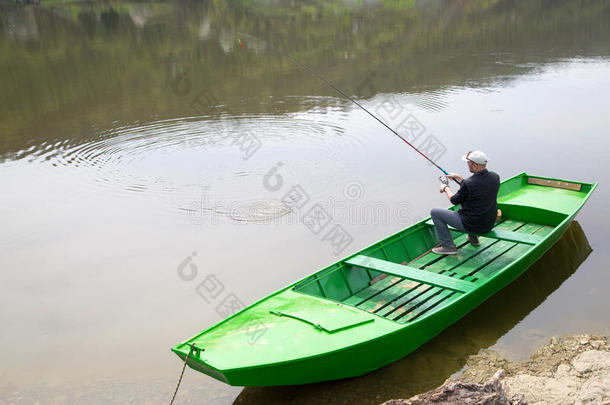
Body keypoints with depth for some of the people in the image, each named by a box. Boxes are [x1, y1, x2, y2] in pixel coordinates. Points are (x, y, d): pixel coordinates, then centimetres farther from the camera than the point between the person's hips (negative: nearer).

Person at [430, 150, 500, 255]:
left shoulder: (469, 184, -27)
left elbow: (454, 200, -8)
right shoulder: (495, 177, -5)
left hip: (472, 225, -8)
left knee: (434, 212, 3)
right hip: (489, 225, 8)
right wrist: (458, 177, 17)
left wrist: (446, 188, 10)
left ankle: (448, 245, 6)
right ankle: (473, 238, 37)